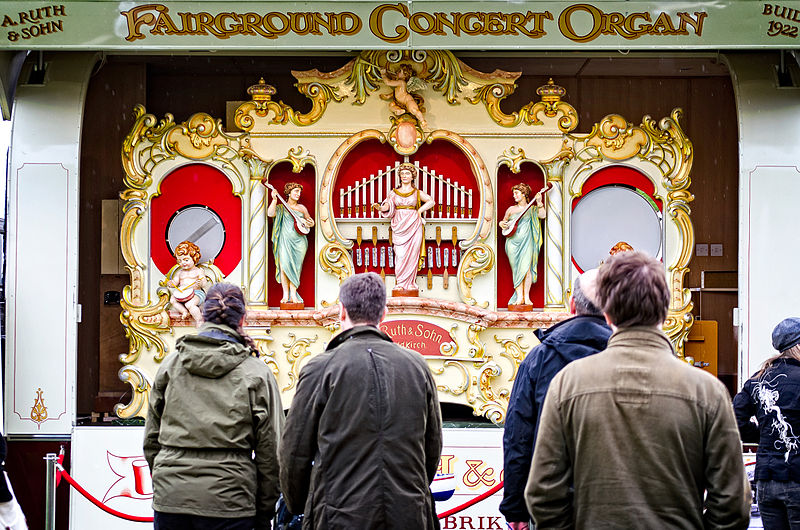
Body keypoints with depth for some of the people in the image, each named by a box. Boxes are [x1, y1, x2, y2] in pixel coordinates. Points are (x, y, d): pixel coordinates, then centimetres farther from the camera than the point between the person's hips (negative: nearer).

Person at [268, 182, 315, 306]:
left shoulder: (301, 208, 18)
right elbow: (271, 213, -10)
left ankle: (293, 295, -2)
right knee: (284, 265, -12)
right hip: (285, 240, -2)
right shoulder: (281, 207, 8)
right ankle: (286, 295, -7)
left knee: (295, 267, -4)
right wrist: (274, 199, -16)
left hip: (299, 241, 2)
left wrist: (310, 223, 0)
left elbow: (310, 221, 23)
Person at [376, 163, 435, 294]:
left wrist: (419, 211, 0)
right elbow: (388, 206, -1)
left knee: (412, 254, -5)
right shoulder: (394, 192, 12)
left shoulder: (417, 193, 10)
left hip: (413, 225, 0)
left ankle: (409, 283, -1)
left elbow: (431, 201, 9)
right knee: (400, 254, -7)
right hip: (399, 226, 1)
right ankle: (400, 283, -4)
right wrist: (379, 207, -22)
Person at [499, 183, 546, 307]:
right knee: (516, 269, -5)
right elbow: (503, 221, 23)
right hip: (513, 242, 2)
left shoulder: (531, 209, 8)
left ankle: (526, 297, -8)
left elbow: (542, 215, -8)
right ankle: (519, 297, -6)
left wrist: (539, 202, -15)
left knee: (526, 267, -12)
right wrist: (503, 224, 2)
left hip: (526, 241, -2)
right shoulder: (511, 209, 16)